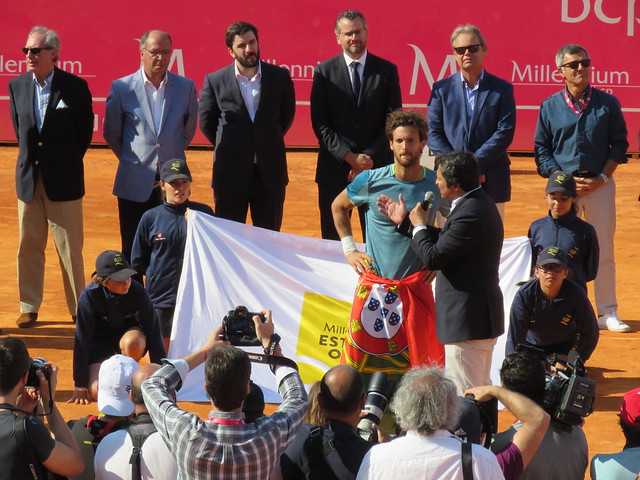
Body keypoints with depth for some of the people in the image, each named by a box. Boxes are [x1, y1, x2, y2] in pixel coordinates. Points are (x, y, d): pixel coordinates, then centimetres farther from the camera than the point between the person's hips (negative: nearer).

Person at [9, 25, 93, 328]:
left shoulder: (75, 87, -9)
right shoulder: (17, 85, 3)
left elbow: (85, 131, 1)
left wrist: (66, 162, 6)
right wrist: (30, 157, 12)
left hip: (64, 180, -3)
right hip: (28, 178, 3)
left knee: (70, 249, 2)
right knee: (29, 247, 8)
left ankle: (78, 308, 11)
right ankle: (29, 307, 18)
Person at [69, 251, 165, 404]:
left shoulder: (137, 291, -25)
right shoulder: (89, 295, -27)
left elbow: (153, 332, -18)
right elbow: (81, 340, -21)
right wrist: (80, 385, -20)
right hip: (100, 342, 0)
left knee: (132, 342, -37)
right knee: (97, 392, -20)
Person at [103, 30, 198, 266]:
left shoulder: (185, 87, 2)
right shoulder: (121, 88, -2)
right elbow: (111, 133, 9)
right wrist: (131, 159, 11)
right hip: (134, 182, -1)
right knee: (132, 253, 3)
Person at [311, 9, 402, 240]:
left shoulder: (387, 71, 4)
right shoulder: (324, 72, 3)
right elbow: (320, 124, -2)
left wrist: (370, 157, -9)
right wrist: (349, 157, -12)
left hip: (376, 166, 0)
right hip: (334, 167, 0)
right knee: (332, 238, 5)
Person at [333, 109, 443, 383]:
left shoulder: (436, 185, -2)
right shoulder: (371, 181, -4)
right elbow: (338, 207, 15)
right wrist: (349, 249, 9)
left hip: (416, 285, 0)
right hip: (374, 284, 0)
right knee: (361, 361, 3)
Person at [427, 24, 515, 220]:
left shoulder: (502, 89, 6)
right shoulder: (441, 89, 10)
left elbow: (505, 133, -3)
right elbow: (433, 134, 4)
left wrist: (475, 162, -13)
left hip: (491, 182, -1)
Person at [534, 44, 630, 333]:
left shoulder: (608, 103, 4)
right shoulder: (550, 107, 3)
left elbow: (619, 145, 6)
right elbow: (542, 151, 4)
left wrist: (601, 179, -6)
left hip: (601, 184, 0)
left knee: (604, 252, 2)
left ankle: (607, 313, 9)